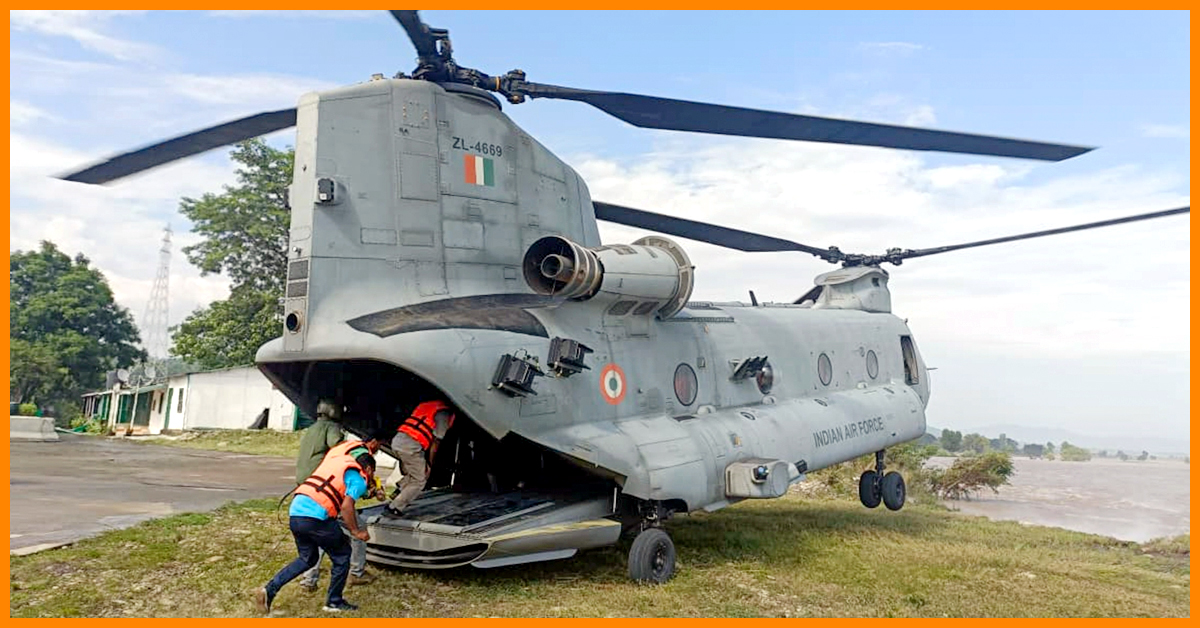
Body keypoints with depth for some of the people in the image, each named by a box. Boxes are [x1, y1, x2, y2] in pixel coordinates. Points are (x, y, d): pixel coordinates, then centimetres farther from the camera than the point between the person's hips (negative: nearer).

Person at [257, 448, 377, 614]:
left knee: (307, 558, 25)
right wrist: (356, 531, 0)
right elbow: (346, 506, -11)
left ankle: (269, 590, 16)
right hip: (315, 517, -7)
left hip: (294, 513, 7)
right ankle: (334, 602, 20)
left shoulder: (335, 462, 25)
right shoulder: (358, 479, 3)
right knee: (342, 554, 14)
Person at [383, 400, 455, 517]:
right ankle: (394, 508, 4)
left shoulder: (427, 405, 26)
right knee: (419, 481, 6)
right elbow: (436, 441, -2)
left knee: (412, 476, 28)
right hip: (411, 446, -8)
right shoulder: (445, 414, 3)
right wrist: (429, 464, 4)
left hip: (396, 440, 8)